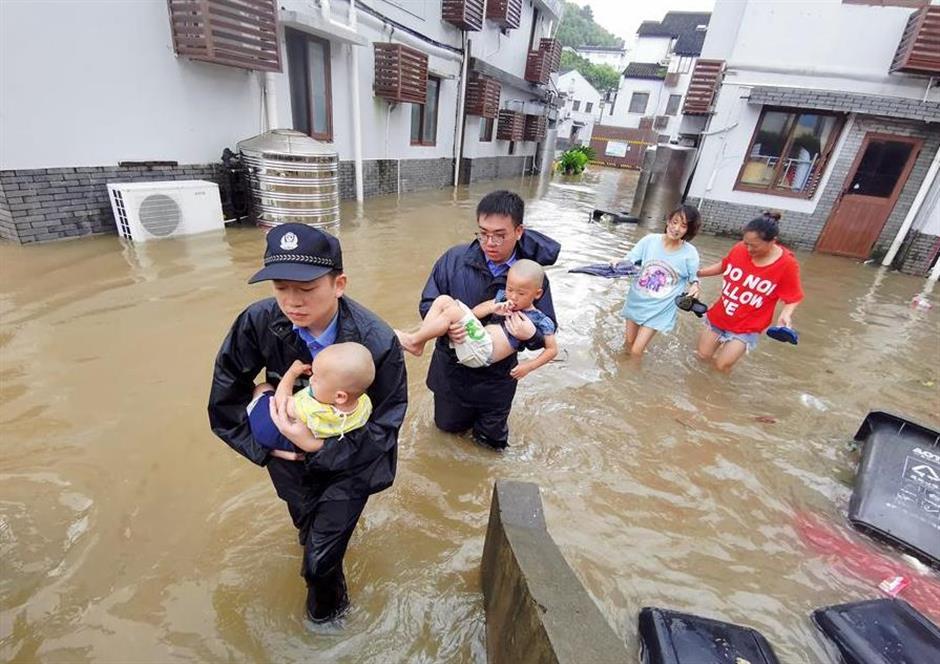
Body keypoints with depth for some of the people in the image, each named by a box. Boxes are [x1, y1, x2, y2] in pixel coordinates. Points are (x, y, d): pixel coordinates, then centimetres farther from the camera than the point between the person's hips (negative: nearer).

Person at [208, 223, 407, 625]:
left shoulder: (378, 342, -32)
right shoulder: (258, 322, -25)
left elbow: (384, 426, -24)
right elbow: (226, 392, -7)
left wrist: (317, 447, -33)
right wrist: (261, 445, -8)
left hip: (350, 460, -3)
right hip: (289, 455, 4)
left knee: (320, 557, 2)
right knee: (308, 530, 27)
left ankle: (325, 607, 40)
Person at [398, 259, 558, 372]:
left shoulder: (539, 320, -1)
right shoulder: (503, 297, 14)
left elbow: (552, 349, 2)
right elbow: (475, 311, 11)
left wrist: (528, 367, -6)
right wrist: (493, 308, -8)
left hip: (483, 352, -7)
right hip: (471, 340, 7)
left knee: (452, 312, -25)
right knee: (443, 299, -5)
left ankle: (413, 340, -10)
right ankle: (419, 343, -9)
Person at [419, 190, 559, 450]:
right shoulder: (454, 259, -15)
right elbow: (428, 303, -6)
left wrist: (531, 335, -31)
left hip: (497, 377, -1)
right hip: (452, 367, 1)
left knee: (492, 440, 18)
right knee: (448, 425, 24)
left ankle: (490, 416, 51)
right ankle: (469, 411, 56)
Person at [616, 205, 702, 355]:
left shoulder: (690, 253, -13)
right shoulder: (650, 240, -11)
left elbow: (693, 277, 1)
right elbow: (629, 261, -5)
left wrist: (694, 286, -22)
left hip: (660, 308, -2)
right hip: (636, 301, 2)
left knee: (636, 351, -5)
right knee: (629, 343, 18)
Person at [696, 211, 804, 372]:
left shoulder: (787, 264, -20)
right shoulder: (739, 249, -13)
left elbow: (793, 298, -11)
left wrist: (785, 315, -30)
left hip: (747, 327, -3)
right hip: (719, 315, 3)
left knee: (722, 366, -5)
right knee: (703, 355, 12)